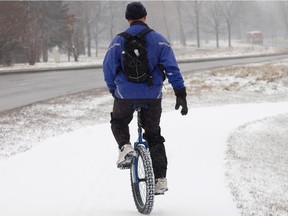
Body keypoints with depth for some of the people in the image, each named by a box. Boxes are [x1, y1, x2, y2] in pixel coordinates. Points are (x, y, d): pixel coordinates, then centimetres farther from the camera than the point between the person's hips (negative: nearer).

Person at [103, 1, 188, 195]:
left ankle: (125, 147, -3)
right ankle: (160, 179, 8)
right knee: (154, 135, 15)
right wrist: (181, 94, -3)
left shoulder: (119, 41, 1)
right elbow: (171, 67, -4)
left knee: (118, 123, 27)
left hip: (126, 94, -1)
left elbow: (108, 67, 0)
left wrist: (114, 91, 15)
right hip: (153, 95, 1)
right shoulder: (159, 40, 2)